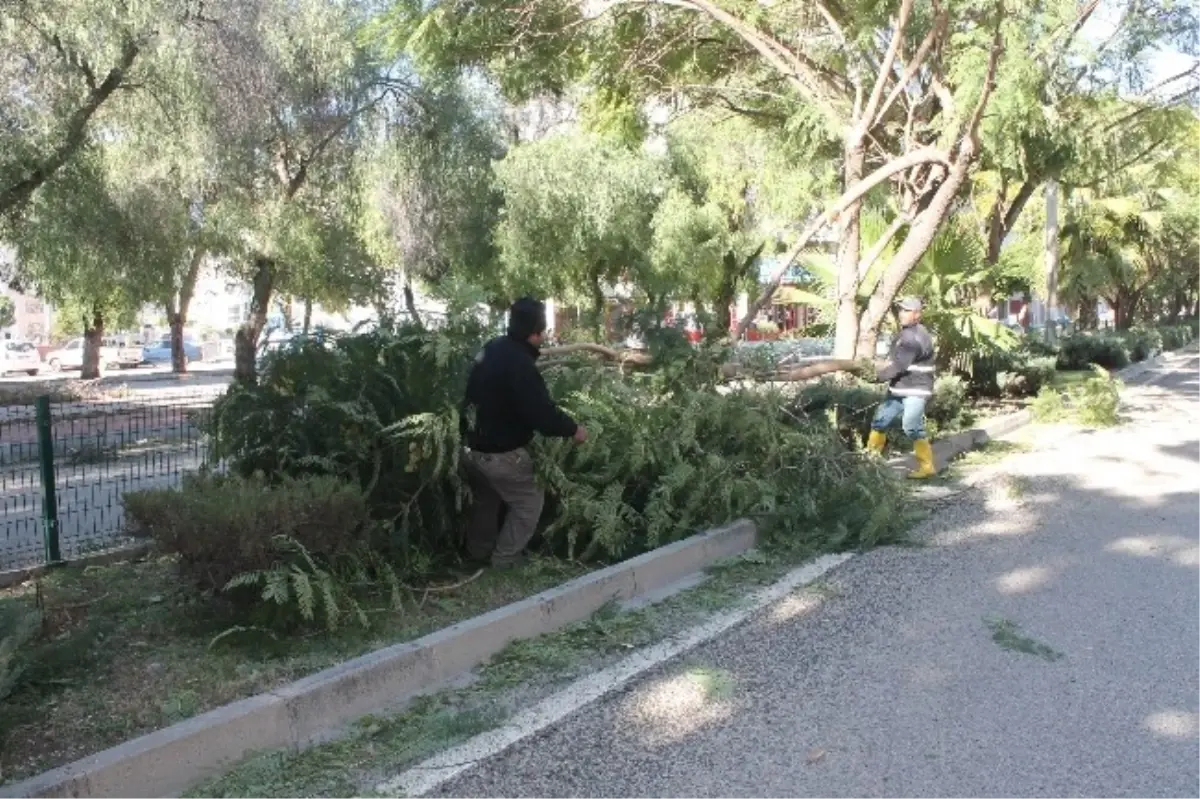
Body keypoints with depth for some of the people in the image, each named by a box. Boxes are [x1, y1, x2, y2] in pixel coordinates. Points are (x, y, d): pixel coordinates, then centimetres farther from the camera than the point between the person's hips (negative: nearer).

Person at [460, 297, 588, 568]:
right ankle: (505, 558, 20)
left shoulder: (493, 347, 0)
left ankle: (478, 552, 44)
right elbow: (543, 414, -26)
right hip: (499, 454, -9)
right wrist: (573, 429, -9)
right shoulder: (520, 365, -28)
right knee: (529, 502, 13)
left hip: (472, 446, 9)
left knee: (486, 499, 29)